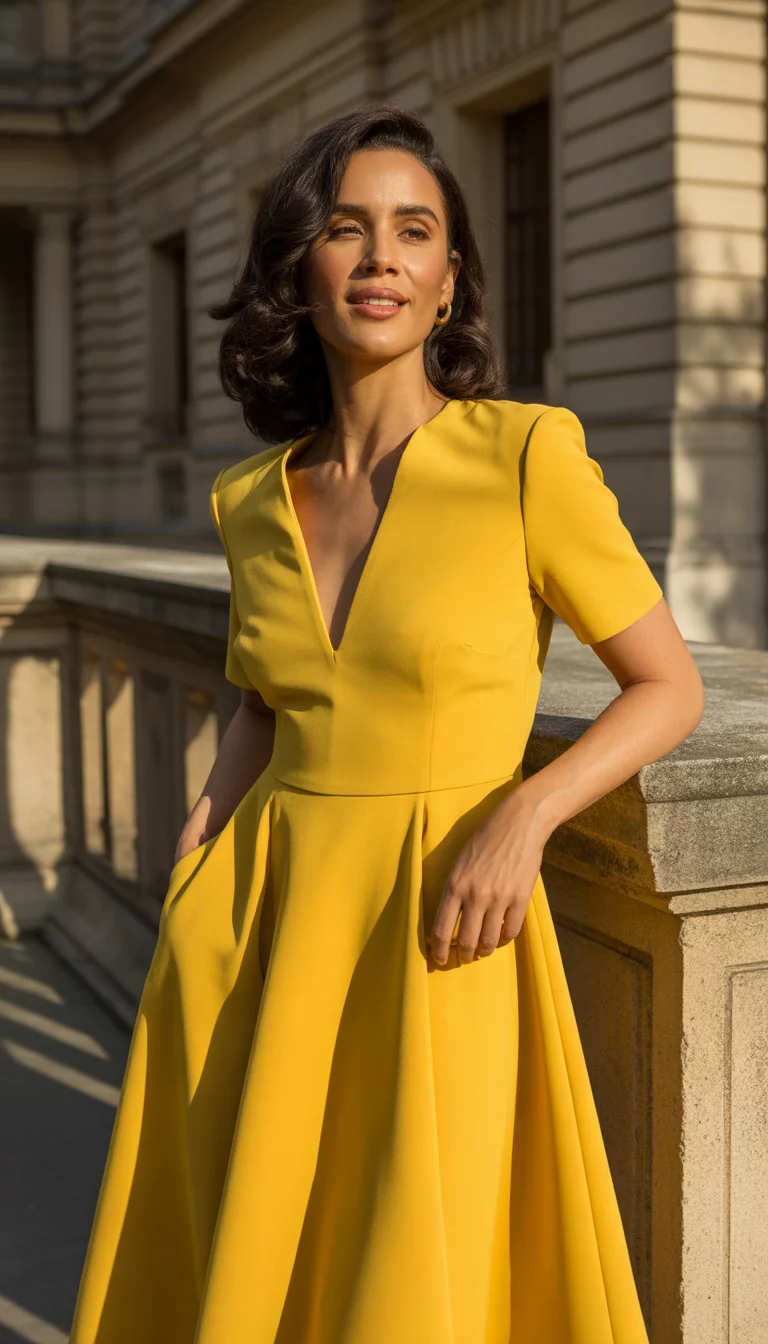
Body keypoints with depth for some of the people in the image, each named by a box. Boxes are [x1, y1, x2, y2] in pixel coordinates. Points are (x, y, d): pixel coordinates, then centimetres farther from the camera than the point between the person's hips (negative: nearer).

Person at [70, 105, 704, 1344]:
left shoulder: (529, 457, -9)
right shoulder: (252, 501, 5)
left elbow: (669, 688, -3)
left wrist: (525, 811, -18)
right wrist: (214, 814, 3)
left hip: (436, 941, -4)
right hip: (263, 927, 5)